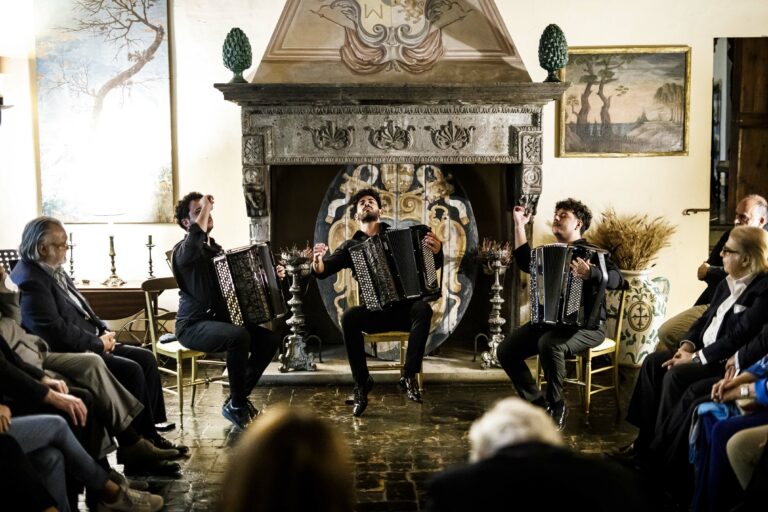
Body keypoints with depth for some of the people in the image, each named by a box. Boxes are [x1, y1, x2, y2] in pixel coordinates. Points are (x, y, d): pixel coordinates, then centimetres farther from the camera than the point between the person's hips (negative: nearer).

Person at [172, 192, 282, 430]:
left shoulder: (215, 249, 16)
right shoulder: (184, 250, -10)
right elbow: (195, 239, -38)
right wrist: (204, 208, -24)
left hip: (220, 319, 8)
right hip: (193, 325, -8)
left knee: (270, 339, -10)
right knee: (239, 336, -34)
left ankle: (238, 397, 2)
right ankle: (236, 405, -17)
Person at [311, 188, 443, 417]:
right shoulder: (351, 245, 11)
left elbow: (433, 265, 9)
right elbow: (323, 270, 0)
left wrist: (436, 250, -15)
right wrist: (317, 261, -25)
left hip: (404, 309, 0)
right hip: (373, 313, 1)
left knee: (423, 309, -32)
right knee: (349, 317, -31)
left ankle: (409, 376, -30)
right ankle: (361, 383, -22)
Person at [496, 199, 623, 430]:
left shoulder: (592, 253, -5)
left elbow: (617, 279, -20)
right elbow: (525, 261, 22)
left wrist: (590, 274, -41)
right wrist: (520, 225, 16)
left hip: (587, 325, -7)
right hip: (549, 321, 7)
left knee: (549, 344, -37)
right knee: (505, 350, -11)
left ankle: (556, 405, -15)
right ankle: (538, 404, -2)